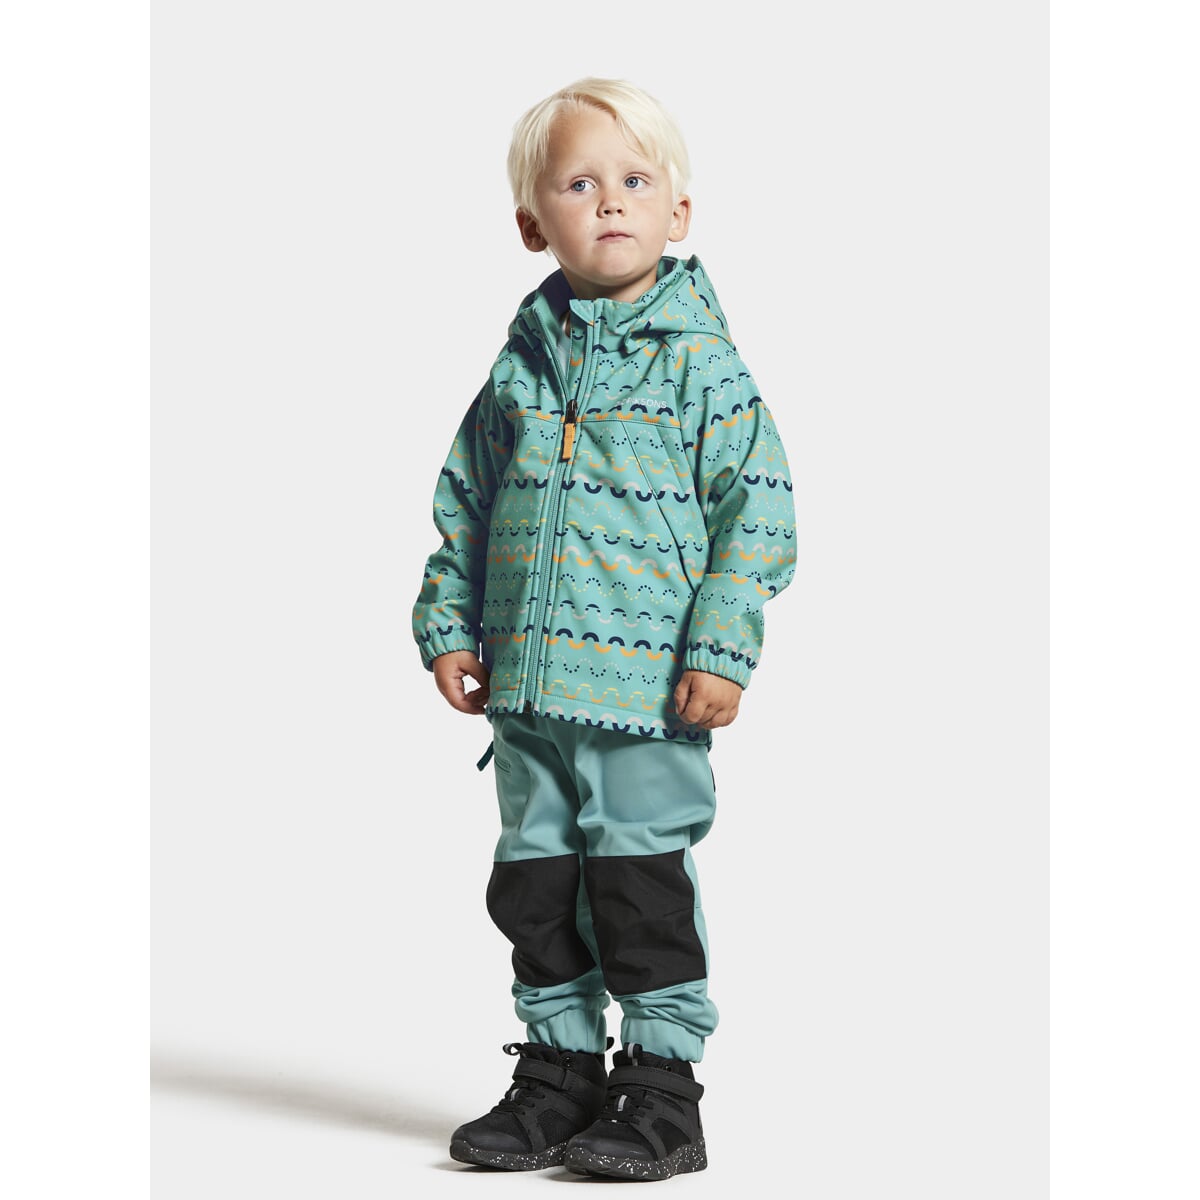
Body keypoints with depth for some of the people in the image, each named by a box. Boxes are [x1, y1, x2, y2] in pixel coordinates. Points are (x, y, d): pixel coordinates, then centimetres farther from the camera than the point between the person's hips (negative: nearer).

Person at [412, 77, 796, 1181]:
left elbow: (757, 508, -8)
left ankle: (661, 1088, 12)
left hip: (648, 682, -5)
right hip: (528, 678, 5)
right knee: (534, 880, 12)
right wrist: (451, 627, 9)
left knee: (642, 879, -1)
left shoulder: (701, 360, -5)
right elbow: (465, 501, 15)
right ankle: (558, 1071, 26)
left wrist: (722, 647, -14)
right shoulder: (521, 358, 9)